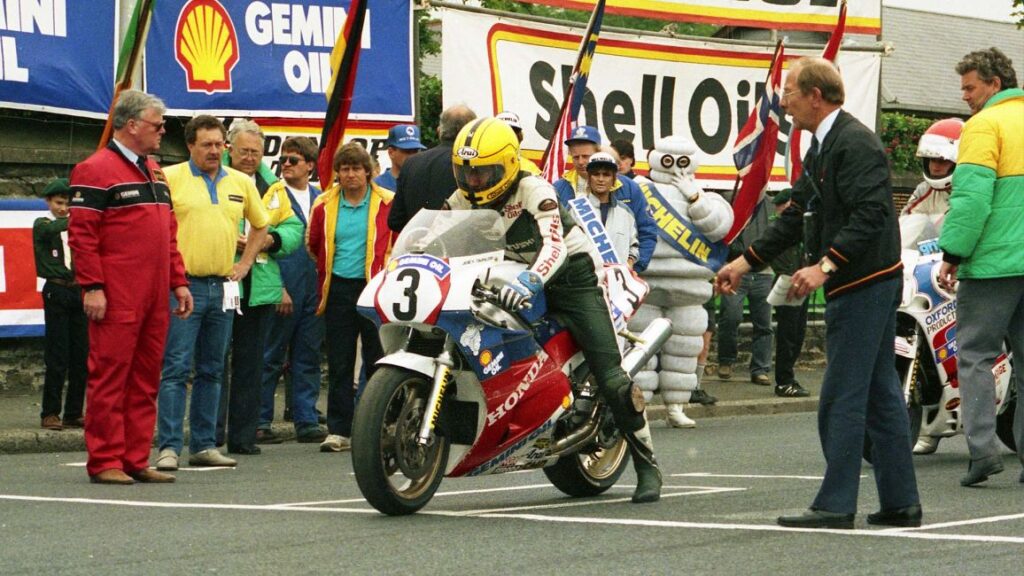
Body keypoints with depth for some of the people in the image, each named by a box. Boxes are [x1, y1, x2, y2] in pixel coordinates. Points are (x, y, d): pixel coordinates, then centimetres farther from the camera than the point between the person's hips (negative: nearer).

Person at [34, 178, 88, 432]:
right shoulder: (42, 225, 1)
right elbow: (52, 229, -22)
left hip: (78, 291, 5)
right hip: (56, 292, -5)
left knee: (81, 357, 3)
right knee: (57, 356, -7)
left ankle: (74, 413, 9)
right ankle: (50, 413, -1)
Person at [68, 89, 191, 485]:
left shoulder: (154, 171, 20)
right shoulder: (95, 171, -6)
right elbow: (82, 234, -11)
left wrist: (178, 282, 15)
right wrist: (92, 287, -16)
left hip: (154, 297, 8)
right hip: (116, 299, -8)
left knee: (145, 380, 8)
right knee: (110, 378, -5)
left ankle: (136, 460, 13)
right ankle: (105, 463, -2)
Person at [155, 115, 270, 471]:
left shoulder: (241, 183, 11)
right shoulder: (170, 179, -4)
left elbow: (261, 225, 25)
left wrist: (245, 263, 14)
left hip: (222, 288, 5)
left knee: (211, 371, 10)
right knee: (176, 368, -9)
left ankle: (204, 445, 15)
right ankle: (169, 447, -10)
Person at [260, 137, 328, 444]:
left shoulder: (320, 198, 14)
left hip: (314, 290, 5)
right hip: (283, 289, -5)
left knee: (308, 358, 7)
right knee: (272, 358, -1)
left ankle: (307, 421, 11)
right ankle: (260, 421, 3)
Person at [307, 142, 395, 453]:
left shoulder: (388, 203, 0)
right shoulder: (325, 205, 8)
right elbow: (313, 244, 21)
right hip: (340, 290, 3)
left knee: (378, 363, -1)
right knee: (339, 365, 3)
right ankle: (339, 430, 6)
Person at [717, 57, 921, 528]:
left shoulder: (855, 143, -15)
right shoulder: (823, 147, 18)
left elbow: (870, 215, -25)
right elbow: (798, 216, 24)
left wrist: (825, 266, -29)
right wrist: (746, 262, 21)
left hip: (864, 285, -11)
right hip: (869, 284, 11)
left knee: (842, 398, -8)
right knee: (881, 395, 10)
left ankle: (835, 505, -6)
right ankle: (900, 502, 13)